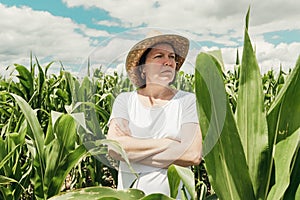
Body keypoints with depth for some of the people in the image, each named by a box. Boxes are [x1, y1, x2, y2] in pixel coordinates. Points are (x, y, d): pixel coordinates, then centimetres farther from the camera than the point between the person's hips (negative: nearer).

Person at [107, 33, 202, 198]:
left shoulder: (188, 101, -6)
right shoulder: (124, 100, -2)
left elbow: (193, 154, -17)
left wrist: (134, 150, -15)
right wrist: (169, 144, -16)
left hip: (173, 193, -2)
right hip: (129, 192, 2)